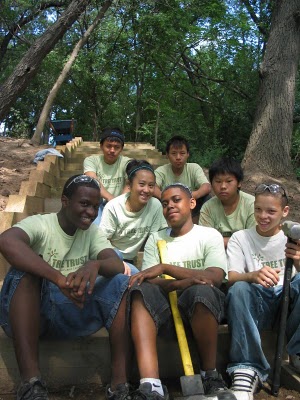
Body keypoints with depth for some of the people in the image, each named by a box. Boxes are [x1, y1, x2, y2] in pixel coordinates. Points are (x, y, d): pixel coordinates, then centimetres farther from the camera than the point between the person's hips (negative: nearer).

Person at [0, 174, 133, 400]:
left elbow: (118, 265, -12)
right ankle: (31, 381, -37)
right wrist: (59, 279, -42)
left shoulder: (93, 233, 7)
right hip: (30, 312, -3)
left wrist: (95, 265, -37)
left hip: (73, 313, 4)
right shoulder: (40, 224, -8)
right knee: (28, 267, -31)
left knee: (121, 283, -18)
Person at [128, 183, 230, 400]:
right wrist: (183, 282, -21)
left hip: (201, 308, -2)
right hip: (164, 307, 2)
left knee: (202, 291, -35)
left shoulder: (210, 235, 6)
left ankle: (210, 375, -14)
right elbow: (149, 281, -1)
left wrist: (165, 268, -18)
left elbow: (215, 277, -12)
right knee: (141, 290, -28)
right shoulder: (155, 239, 14)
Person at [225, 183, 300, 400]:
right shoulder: (240, 238, 8)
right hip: (257, 304, -1)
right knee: (239, 289, -34)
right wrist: (253, 276, -29)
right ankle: (248, 370, -32)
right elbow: (231, 277, -6)